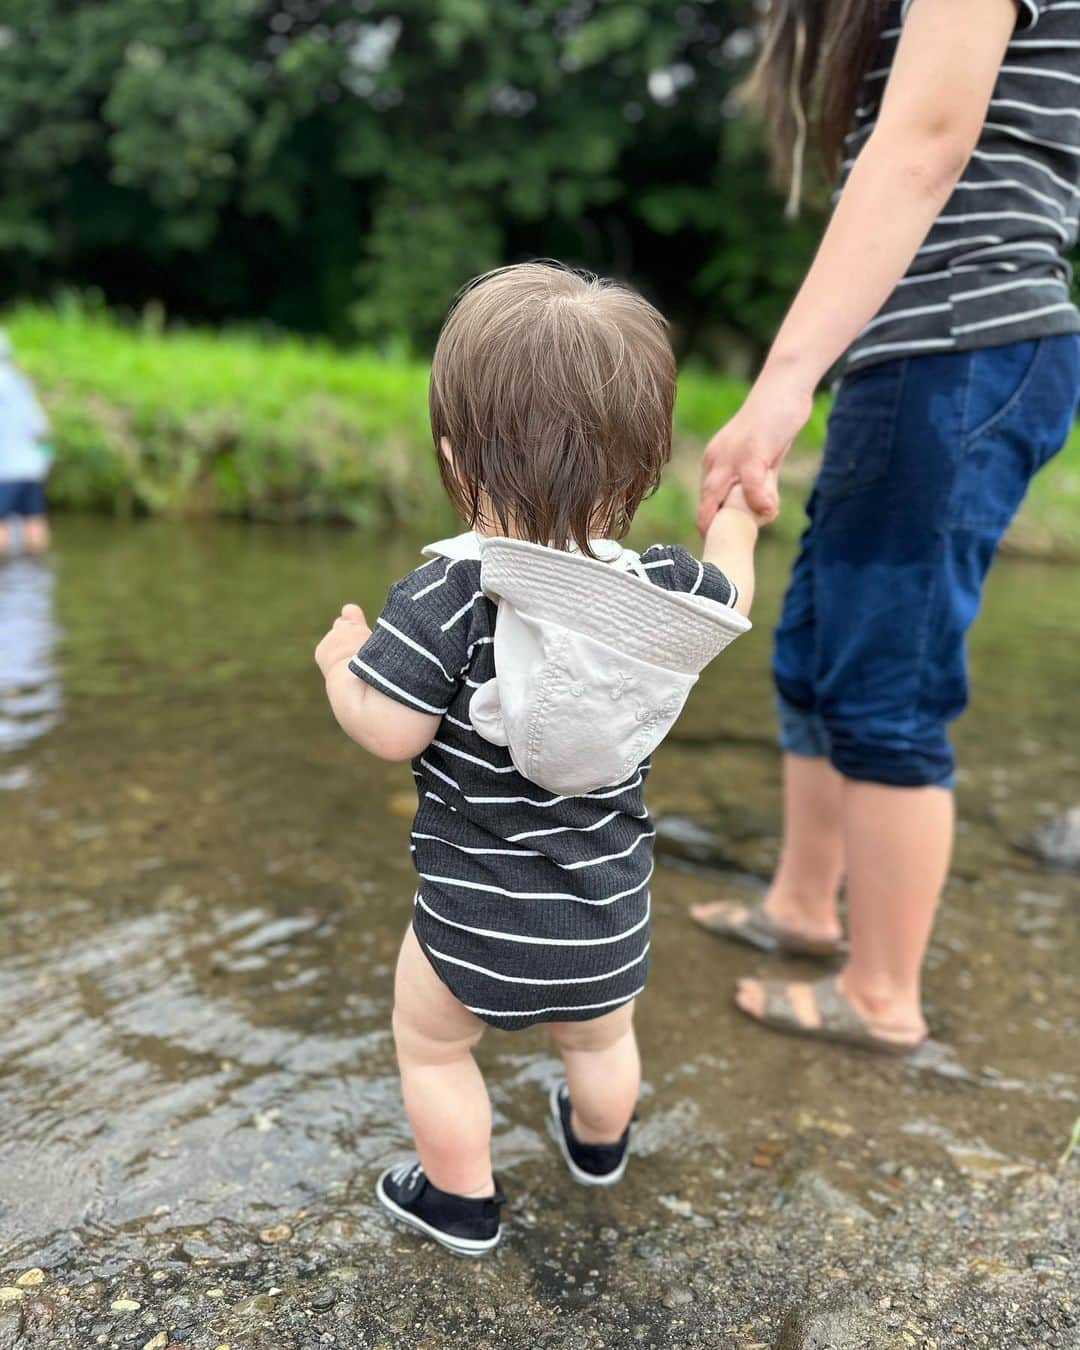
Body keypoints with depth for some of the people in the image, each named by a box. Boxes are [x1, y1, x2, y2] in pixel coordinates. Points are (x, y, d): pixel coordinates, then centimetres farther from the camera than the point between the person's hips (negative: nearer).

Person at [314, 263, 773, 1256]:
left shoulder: (445, 598, -27)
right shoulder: (661, 590, -12)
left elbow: (387, 731, -24)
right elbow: (728, 596, 10)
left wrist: (344, 658, -3)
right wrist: (738, 512, 29)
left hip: (478, 912, -4)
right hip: (610, 906, 5)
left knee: (431, 1043, 24)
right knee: (602, 1039, 32)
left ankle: (461, 1203, 41)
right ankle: (599, 1149, 59)